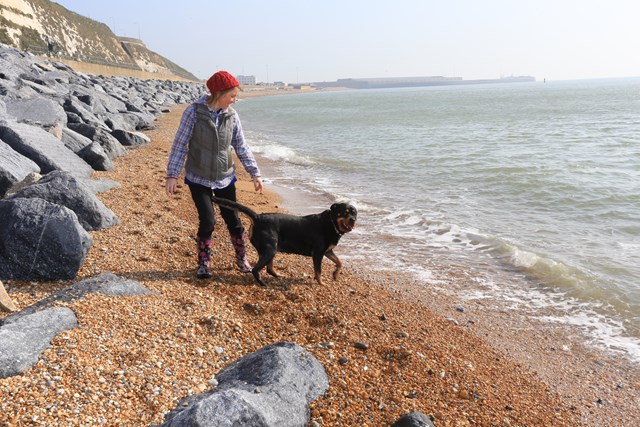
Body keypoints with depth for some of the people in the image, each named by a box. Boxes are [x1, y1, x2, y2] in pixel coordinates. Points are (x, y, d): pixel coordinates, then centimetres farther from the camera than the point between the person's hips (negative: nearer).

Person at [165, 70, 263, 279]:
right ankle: (203, 263, 15)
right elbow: (180, 144, -10)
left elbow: (241, 146, 5)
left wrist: (255, 173, 3)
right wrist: (172, 174, -12)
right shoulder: (194, 112, -14)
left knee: (233, 220, 5)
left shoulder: (231, 115, -3)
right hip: (199, 179, -3)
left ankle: (242, 258, 27)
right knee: (207, 221, -8)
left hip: (225, 178, 3)